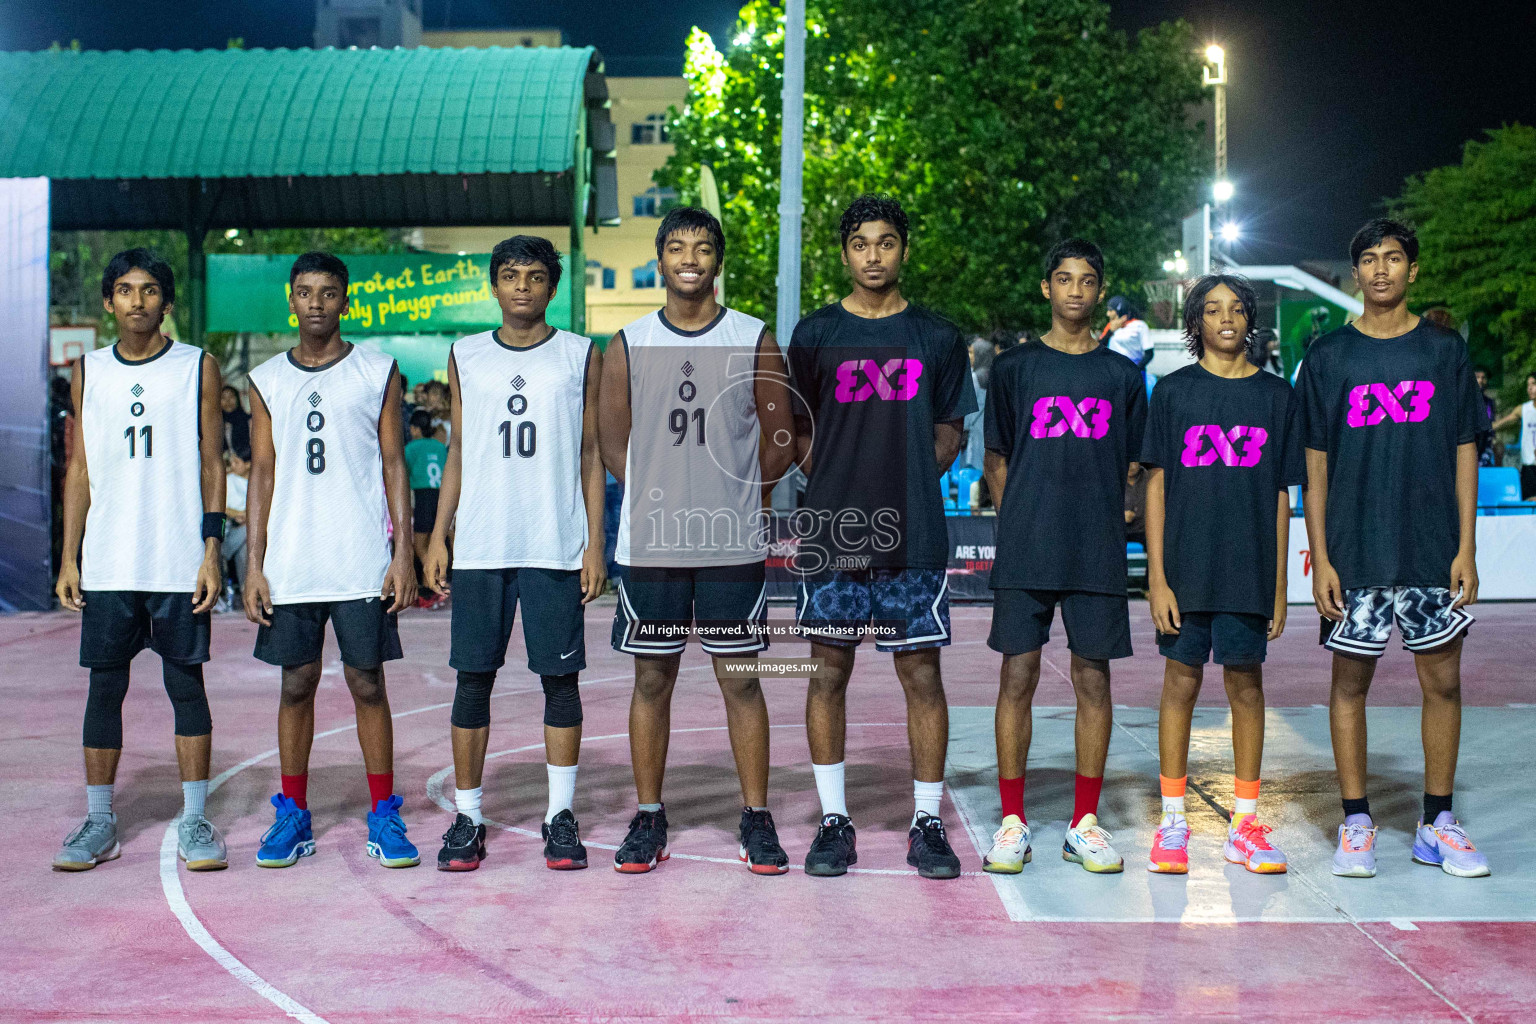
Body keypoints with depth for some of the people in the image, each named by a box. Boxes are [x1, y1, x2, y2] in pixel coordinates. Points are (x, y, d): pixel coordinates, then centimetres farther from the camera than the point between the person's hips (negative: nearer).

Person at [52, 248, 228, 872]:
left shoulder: (197, 368, 3)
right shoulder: (89, 372, 10)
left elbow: (211, 465, 2)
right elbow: (80, 469, 11)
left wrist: (212, 552, -6)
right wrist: (69, 558, 5)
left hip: (179, 562, -2)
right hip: (107, 562, 2)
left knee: (186, 685, 2)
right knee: (104, 686, 6)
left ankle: (194, 822, 9)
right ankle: (99, 824, 15)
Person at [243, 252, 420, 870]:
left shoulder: (377, 373, 5)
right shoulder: (267, 380, 10)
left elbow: (394, 466, 4)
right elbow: (262, 473, 10)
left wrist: (404, 555, -4)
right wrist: (254, 564, 3)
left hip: (363, 563, -2)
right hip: (290, 564, 2)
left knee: (367, 684, 1)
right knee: (297, 684, 7)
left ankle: (383, 817, 11)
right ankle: (293, 818, 17)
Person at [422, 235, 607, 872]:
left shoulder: (581, 356, 7)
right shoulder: (466, 357, 11)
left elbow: (591, 455, 6)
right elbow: (457, 454, 14)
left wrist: (595, 544, -1)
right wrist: (437, 537, 6)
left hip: (557, 546, -1)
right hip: (479, 548, 1)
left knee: (560, 676, 2)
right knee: (474, 677, 3)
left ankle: (561, 817, 11)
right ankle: (466, 818, 12)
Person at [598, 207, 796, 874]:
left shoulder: (755, 342, 3)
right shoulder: (628, 346, 6)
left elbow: (780, 442, 7)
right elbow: (612, 440, 10)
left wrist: (728, 493, 4)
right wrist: (660, 495, 3)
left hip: (733, 544, -1)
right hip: (649, 543, 1)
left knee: (741, 680, 3)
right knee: (652, 680, 7)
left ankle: (756, 820, 12)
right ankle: (648, 819, 17)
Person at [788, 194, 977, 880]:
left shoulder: (937, 337, 8)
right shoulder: (816, 334, 6)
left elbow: (948, 433, 14)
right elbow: (800, 432, 10)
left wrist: (908, 485, 2)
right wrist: (837, 488, 0)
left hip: (914, 535, 0)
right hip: (831, 532, 0)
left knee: (922, 674, 2)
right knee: (829, 672, 4)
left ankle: (927, 824, 12)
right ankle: (834, 822, 15)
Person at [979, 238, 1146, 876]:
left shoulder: (1122, 374, 10)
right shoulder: (1014, 367, 7)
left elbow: (1132, 464, 14)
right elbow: (997, 460, 10)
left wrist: (1105, 519, 5)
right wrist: (1020, 524, 2)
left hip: (1098, 553, 1)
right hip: (1024, 553, -1)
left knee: (1093, 679, 3)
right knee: (1018, 676, -1)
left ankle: (1085, 823, 13)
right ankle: (1013, 822, 8)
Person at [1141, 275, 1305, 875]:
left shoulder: (1275, 394, 8)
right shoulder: (1173, 392, 4)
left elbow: (1281, 495, 9)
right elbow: (1156, 487, 1)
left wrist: (1280, 584, 5)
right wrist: (1156, 577, -6)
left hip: (1250, 569, 1)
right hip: (1186, 567, -1)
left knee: (1246, 684, 5)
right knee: (1181, 681, 2)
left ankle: (1245, 825, 13)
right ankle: (1172, 823, 11)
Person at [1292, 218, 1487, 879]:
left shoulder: (1445, 350, 7)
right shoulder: (1328, 356, 4)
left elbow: (1464, 452, 7)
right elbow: (1315, 465, 4)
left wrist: (1466, 547, -1)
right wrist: (1319, 558, -3)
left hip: (1433, 550, 1)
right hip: (1354, 550, -1)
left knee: (1443, 681, 4)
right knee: (1351, 680, 3)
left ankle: (1437, 825, 15)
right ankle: (1356, 825, 13)